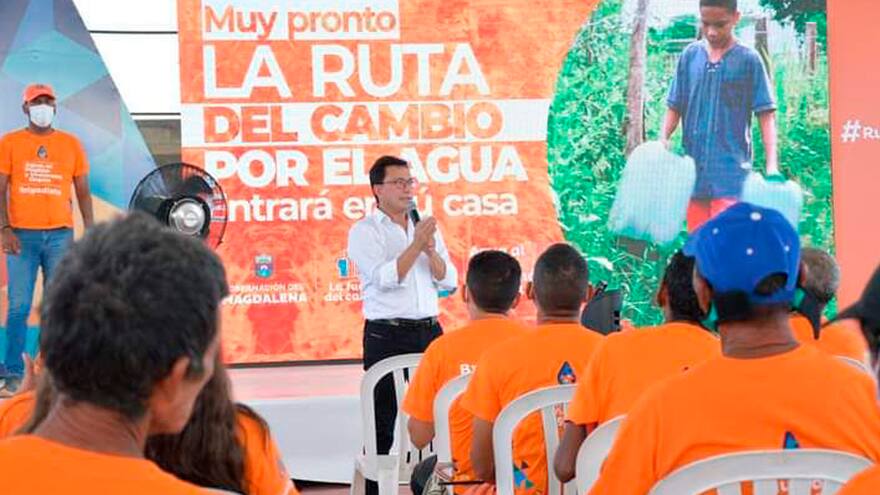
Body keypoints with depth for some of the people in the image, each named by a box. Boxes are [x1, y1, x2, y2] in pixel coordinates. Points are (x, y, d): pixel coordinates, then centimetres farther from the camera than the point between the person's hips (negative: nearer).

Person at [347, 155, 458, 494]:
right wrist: (416, 245, -17)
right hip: (387, 335, -4)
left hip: (429, 331, 4)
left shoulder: (426, 228, 15)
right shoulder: (364, 231, 0)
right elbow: (385, 278, -14)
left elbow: (449, 280, 9)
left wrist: (432, 250, -7)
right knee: (383, 421, -2)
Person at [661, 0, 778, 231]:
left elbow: (766, 115, -2)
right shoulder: (690, 55, 7)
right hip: (694, 166, 4)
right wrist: (663, 140, -4)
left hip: (732, 167, -4)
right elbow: (675, 106, 13)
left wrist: (772, 165, -10)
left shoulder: (749, 60, -2)